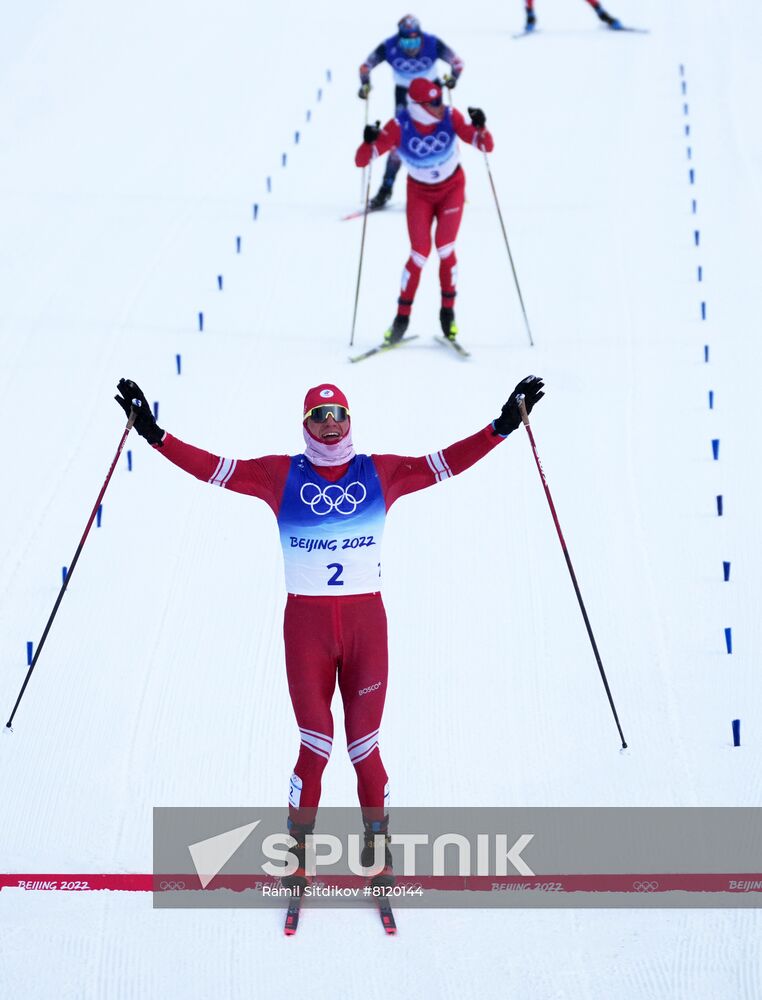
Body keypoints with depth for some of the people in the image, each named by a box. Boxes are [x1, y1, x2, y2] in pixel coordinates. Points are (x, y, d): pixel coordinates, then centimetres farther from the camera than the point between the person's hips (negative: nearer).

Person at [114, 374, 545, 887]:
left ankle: (378, 850, 19)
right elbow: (215, 468, 0)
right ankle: (298, 856, 13)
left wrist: (503, 425, -5)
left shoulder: (381, 473, 6)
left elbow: (448, 462, 3)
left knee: (365, 745, 2)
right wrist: (155, 434, -8)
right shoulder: (280, 474, 4)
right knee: (314, 744, -2)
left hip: (366, 619, 1)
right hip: (306, 621, -1)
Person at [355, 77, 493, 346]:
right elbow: (361, 160, -27)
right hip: (419, 193, 0)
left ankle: (448, 310, 6)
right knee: (420, 254, -9)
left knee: (445, 249, -13)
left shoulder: (450, 117, -23)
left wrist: (480, 127, -42)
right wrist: (369, 142, -48)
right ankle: (402, 316, 7)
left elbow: (487, 146, -22)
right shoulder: (399, 126, -25)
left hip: (452, 189, 0)